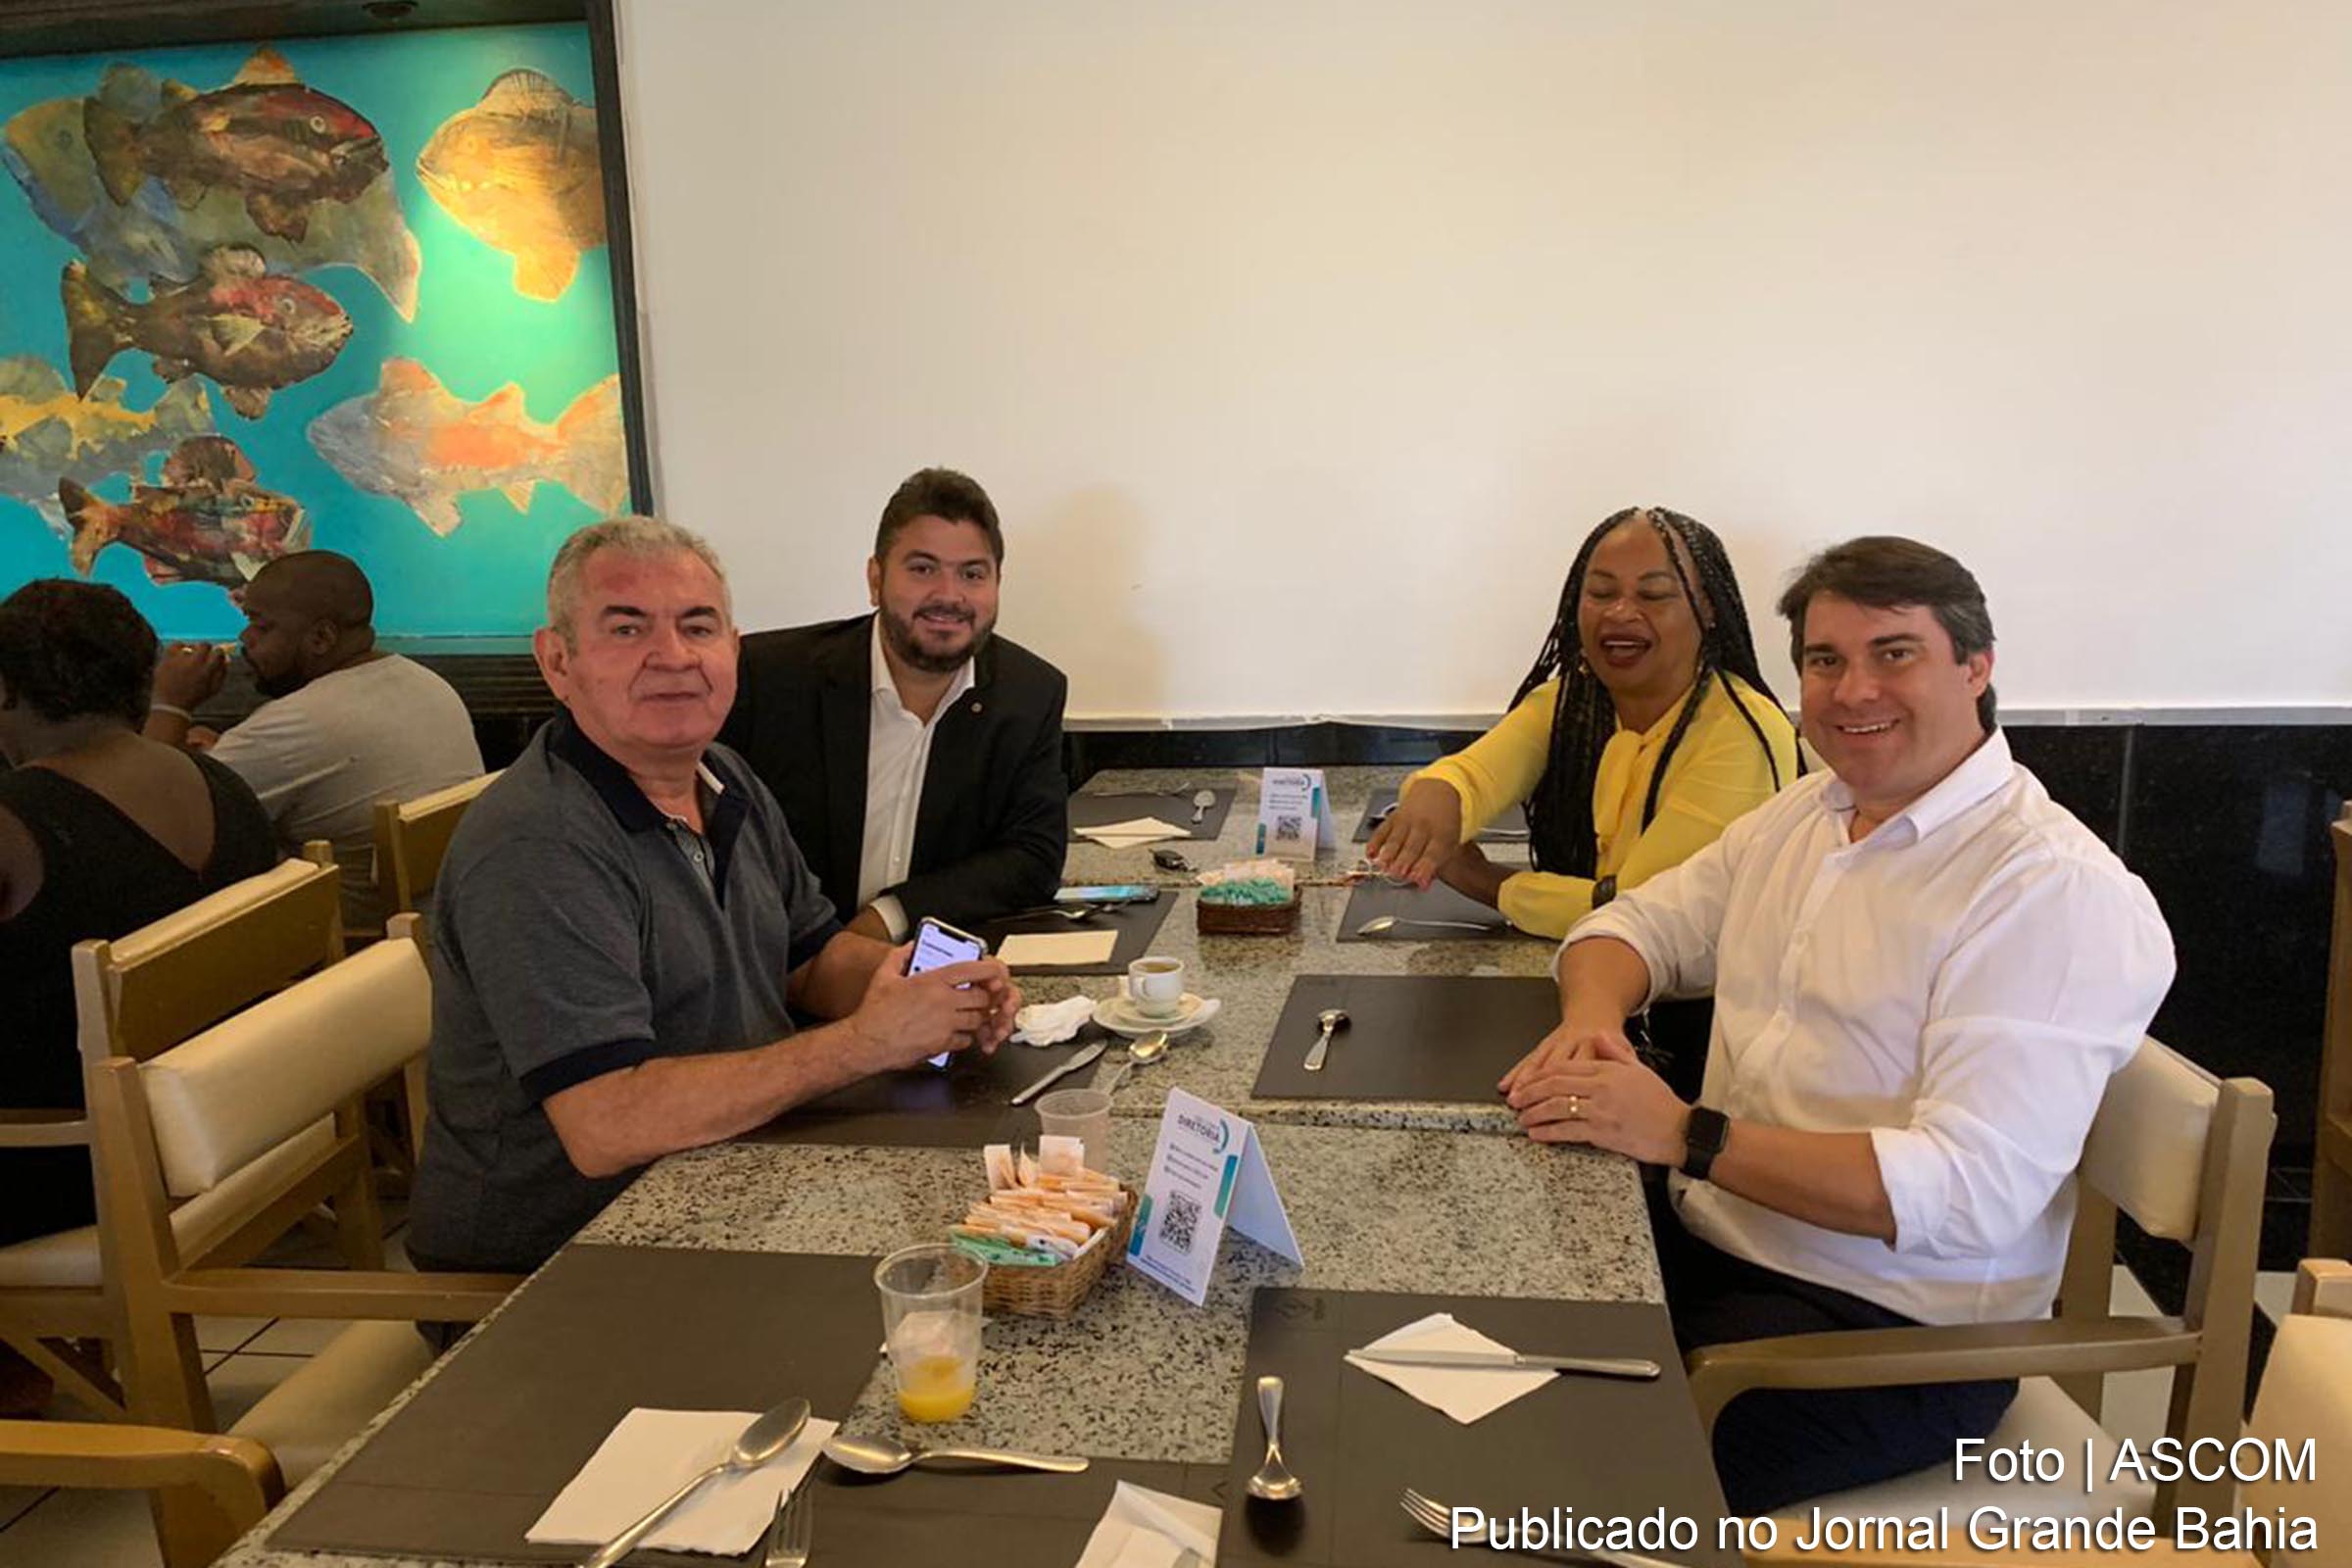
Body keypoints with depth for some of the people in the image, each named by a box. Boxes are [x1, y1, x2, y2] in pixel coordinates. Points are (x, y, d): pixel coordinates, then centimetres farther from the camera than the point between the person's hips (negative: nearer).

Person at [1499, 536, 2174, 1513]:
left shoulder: (2059, 891, -16)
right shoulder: (1802, 815, 10)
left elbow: (1971, 1190, -25)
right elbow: (1639, 923, 15)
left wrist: (1685, 1134, -29)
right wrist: (1592, 1015, -9)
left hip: (1891, 1323, -7)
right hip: (1706, 1246, 7)